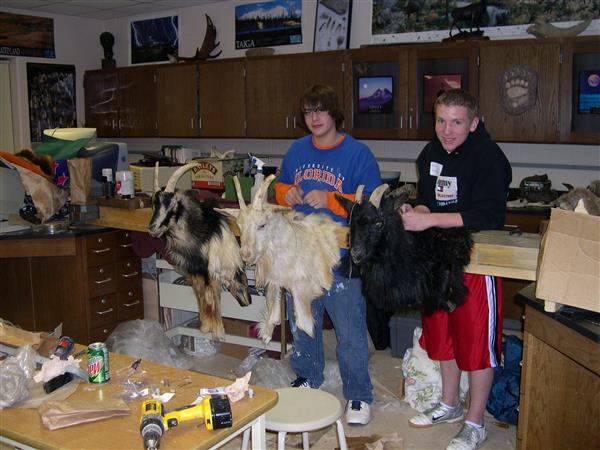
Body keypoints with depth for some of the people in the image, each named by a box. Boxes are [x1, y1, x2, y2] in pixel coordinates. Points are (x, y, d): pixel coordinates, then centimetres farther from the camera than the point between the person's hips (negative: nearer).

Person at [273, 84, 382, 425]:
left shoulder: (358, 153, -10)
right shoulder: (297, 150, 8)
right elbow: (281, 186, 20)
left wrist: (330, 200, -25)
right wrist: (285, 193, -4)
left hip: (342, 259, -6)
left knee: (351, 333, 2)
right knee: (301, 325, 21)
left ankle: (359, 396, 21)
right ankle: (307, 380, 43)